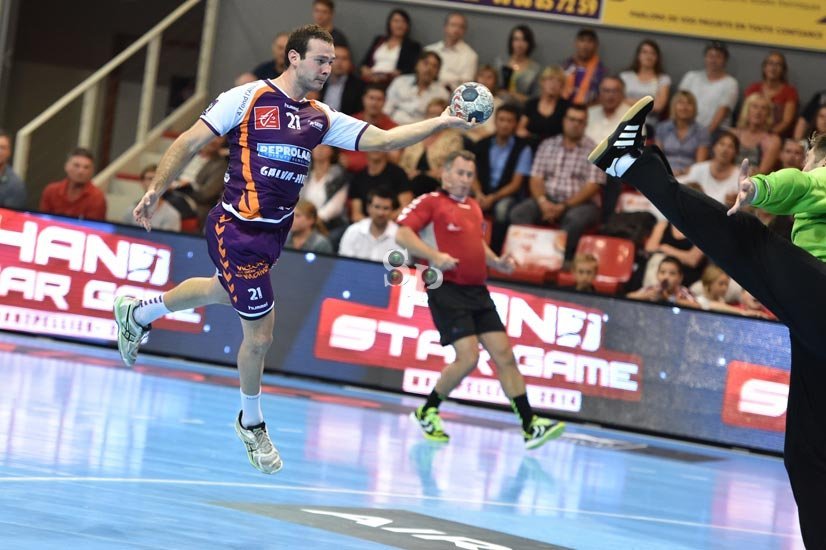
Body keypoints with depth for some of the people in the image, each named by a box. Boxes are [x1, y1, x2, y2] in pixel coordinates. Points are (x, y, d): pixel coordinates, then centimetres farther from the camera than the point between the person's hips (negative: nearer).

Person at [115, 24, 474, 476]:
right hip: (237, 230, -8)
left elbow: (383, 140, 1)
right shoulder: (249, 98, -11)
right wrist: (156, 190, -15)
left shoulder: (321, 119, 5)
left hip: (274, 233, 8)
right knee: (260, 333, -4)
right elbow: (191, 142, -9)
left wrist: (441, 122, -11)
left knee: (224, 292, 31)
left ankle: (136, 313, 56)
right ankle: (251, 424, 20)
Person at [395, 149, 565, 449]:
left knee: (504, 354, 0)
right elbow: (402, 234, -12)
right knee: (468, 357, -16)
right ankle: (427, 412, 5)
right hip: (447, 290, -7)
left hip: (477, 292, 7)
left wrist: (498, 262, 14)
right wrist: (434, 256, -25)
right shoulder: (431, 201, -2)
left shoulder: (474, 207, 20)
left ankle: (530, 426, -1)